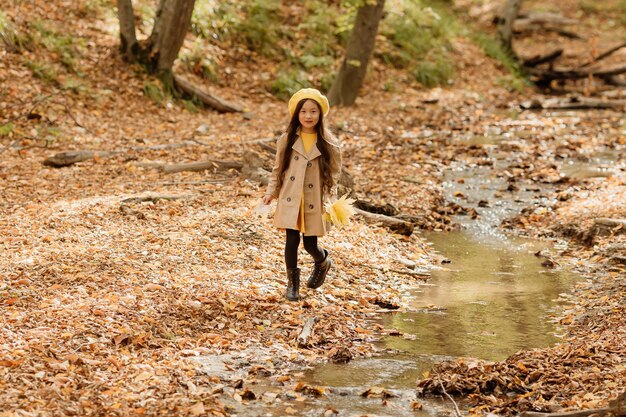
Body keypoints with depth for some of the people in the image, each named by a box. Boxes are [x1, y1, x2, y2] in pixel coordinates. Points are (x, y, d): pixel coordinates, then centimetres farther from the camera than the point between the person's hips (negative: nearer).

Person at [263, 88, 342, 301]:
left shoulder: (329, 143, -3)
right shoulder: (287, 140, 0)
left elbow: (334, 174, 0)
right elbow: (278, 169, 9)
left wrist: (330, 200, -11)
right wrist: (271, 192, 1)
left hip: (315, 202, -1)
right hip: (291, 200, 1)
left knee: (310, 243, 4)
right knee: (292, 240, -4)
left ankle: (323, 262, 40)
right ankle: (292, 283, 12)